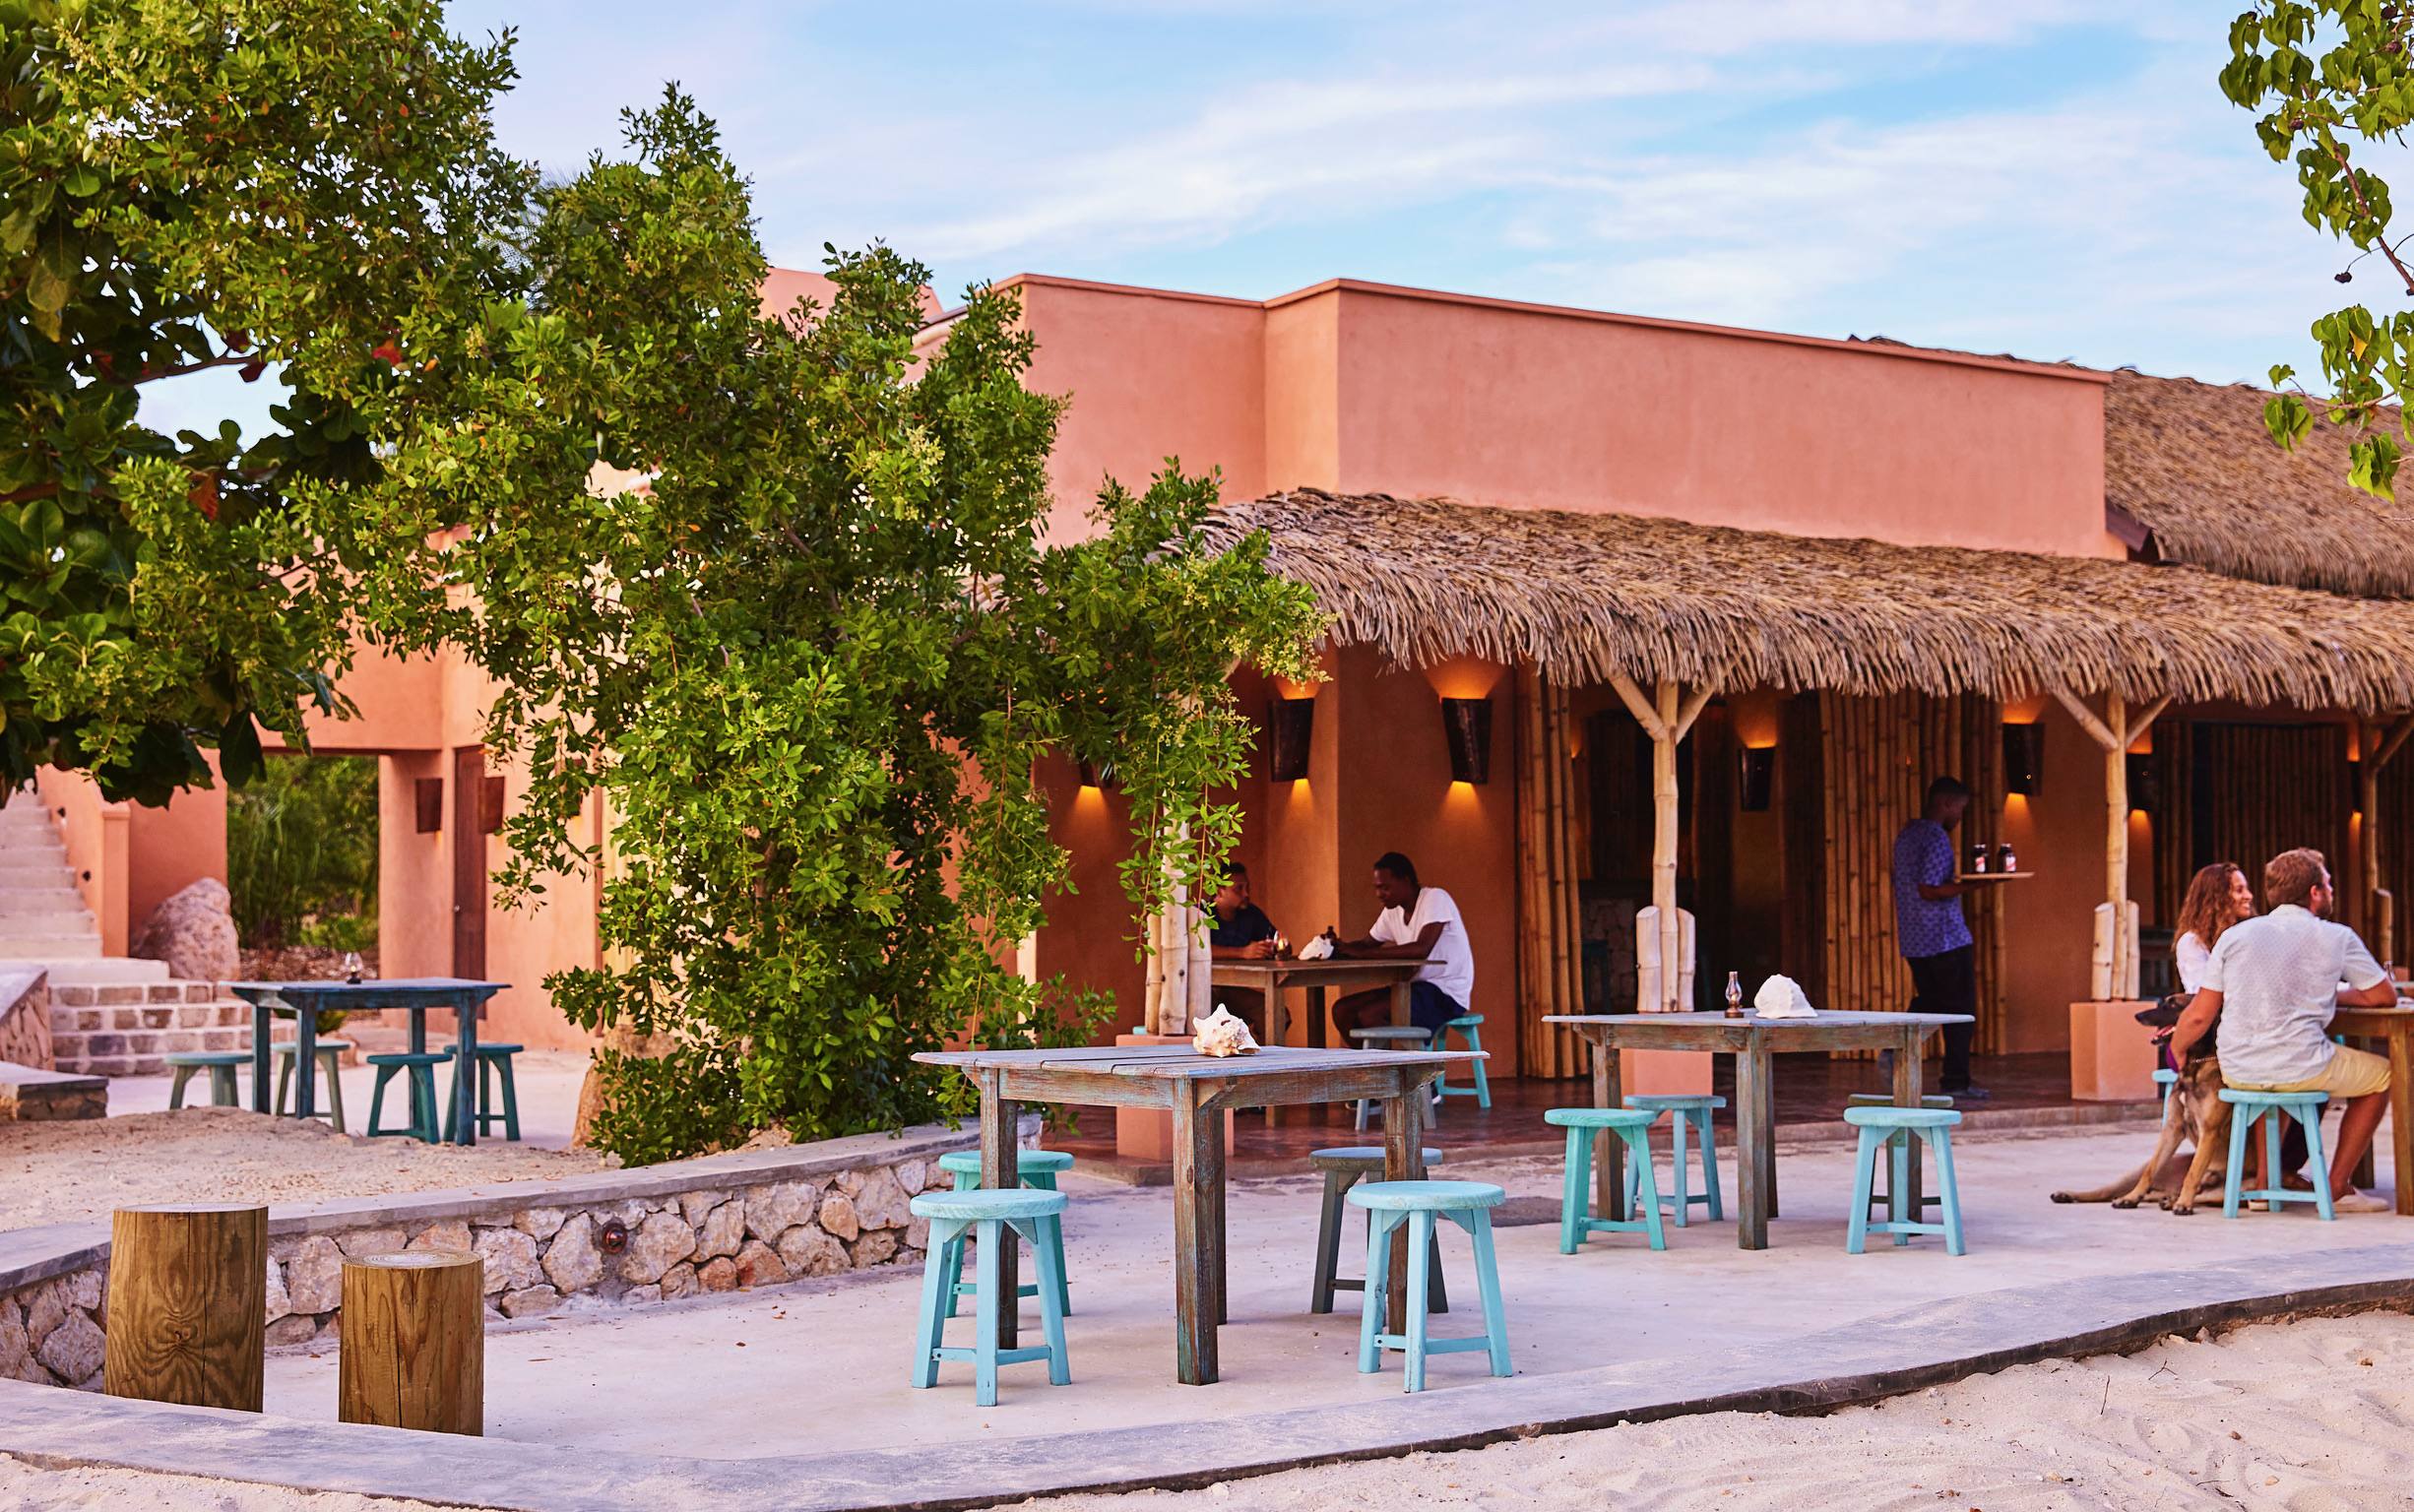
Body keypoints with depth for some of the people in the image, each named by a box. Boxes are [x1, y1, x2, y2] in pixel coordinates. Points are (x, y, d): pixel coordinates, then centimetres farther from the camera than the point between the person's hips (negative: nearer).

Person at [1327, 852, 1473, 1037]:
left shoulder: (1435, 899, -15)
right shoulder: (1392, 911, 9)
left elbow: (1421, 949, -28)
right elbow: (1367, 944, 17)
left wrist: (1363, 953, -27)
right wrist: (1340, 946, -7)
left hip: (1446, 995, -9)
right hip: (1415, 987, 9)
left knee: (1368, 1015, -25)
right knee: (1342, 1011, -2)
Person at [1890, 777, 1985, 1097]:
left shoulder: (1906, 835, 13)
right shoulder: (1937, 838, -16)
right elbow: (1928, 890, -23)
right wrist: (1967, 886, -20)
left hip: (1913, 938, 8)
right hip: (1945, 937, -8)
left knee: (1929, 1001, 18)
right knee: (1960, 1009, 2)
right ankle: (1955, 1080, 4)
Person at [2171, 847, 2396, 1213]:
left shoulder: (2234, 935, 6)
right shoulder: (2337, 938, 0)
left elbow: (2199, 1017, 3)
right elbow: (2385, 995, 10)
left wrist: (2176, 1052, 21)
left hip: (2237, 1072, 4)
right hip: (2299, 1069, -4)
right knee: (2381, 1074, 23)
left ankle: (2266, 1181, 33)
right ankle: (2337, 1187, 20)